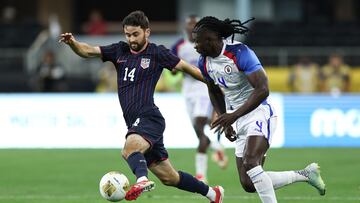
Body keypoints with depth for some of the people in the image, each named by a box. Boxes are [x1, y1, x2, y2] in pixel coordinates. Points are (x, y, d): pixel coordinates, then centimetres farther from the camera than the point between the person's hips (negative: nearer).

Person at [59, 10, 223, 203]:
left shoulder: (157, 53, -1)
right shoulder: (119, 50, 13)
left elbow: (185, 67, 5)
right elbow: (88, 51, 5)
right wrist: (72, 43, -15)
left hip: (149, 118, -6)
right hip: (135, 123, 6)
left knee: (129, 148, -38)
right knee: (169, 177, 13)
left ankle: (142, 180, -65)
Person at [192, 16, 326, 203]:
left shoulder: (239, 53, -20)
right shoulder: (204, 62, 3)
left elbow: (262, 90, -25)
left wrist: (234, 115, -31)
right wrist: (225, 121, 11)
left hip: (260, 114, -8)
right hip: (241, 122, 8)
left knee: (250, 163, -31)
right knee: (249, 185, 3)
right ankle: (305, 174, 17)